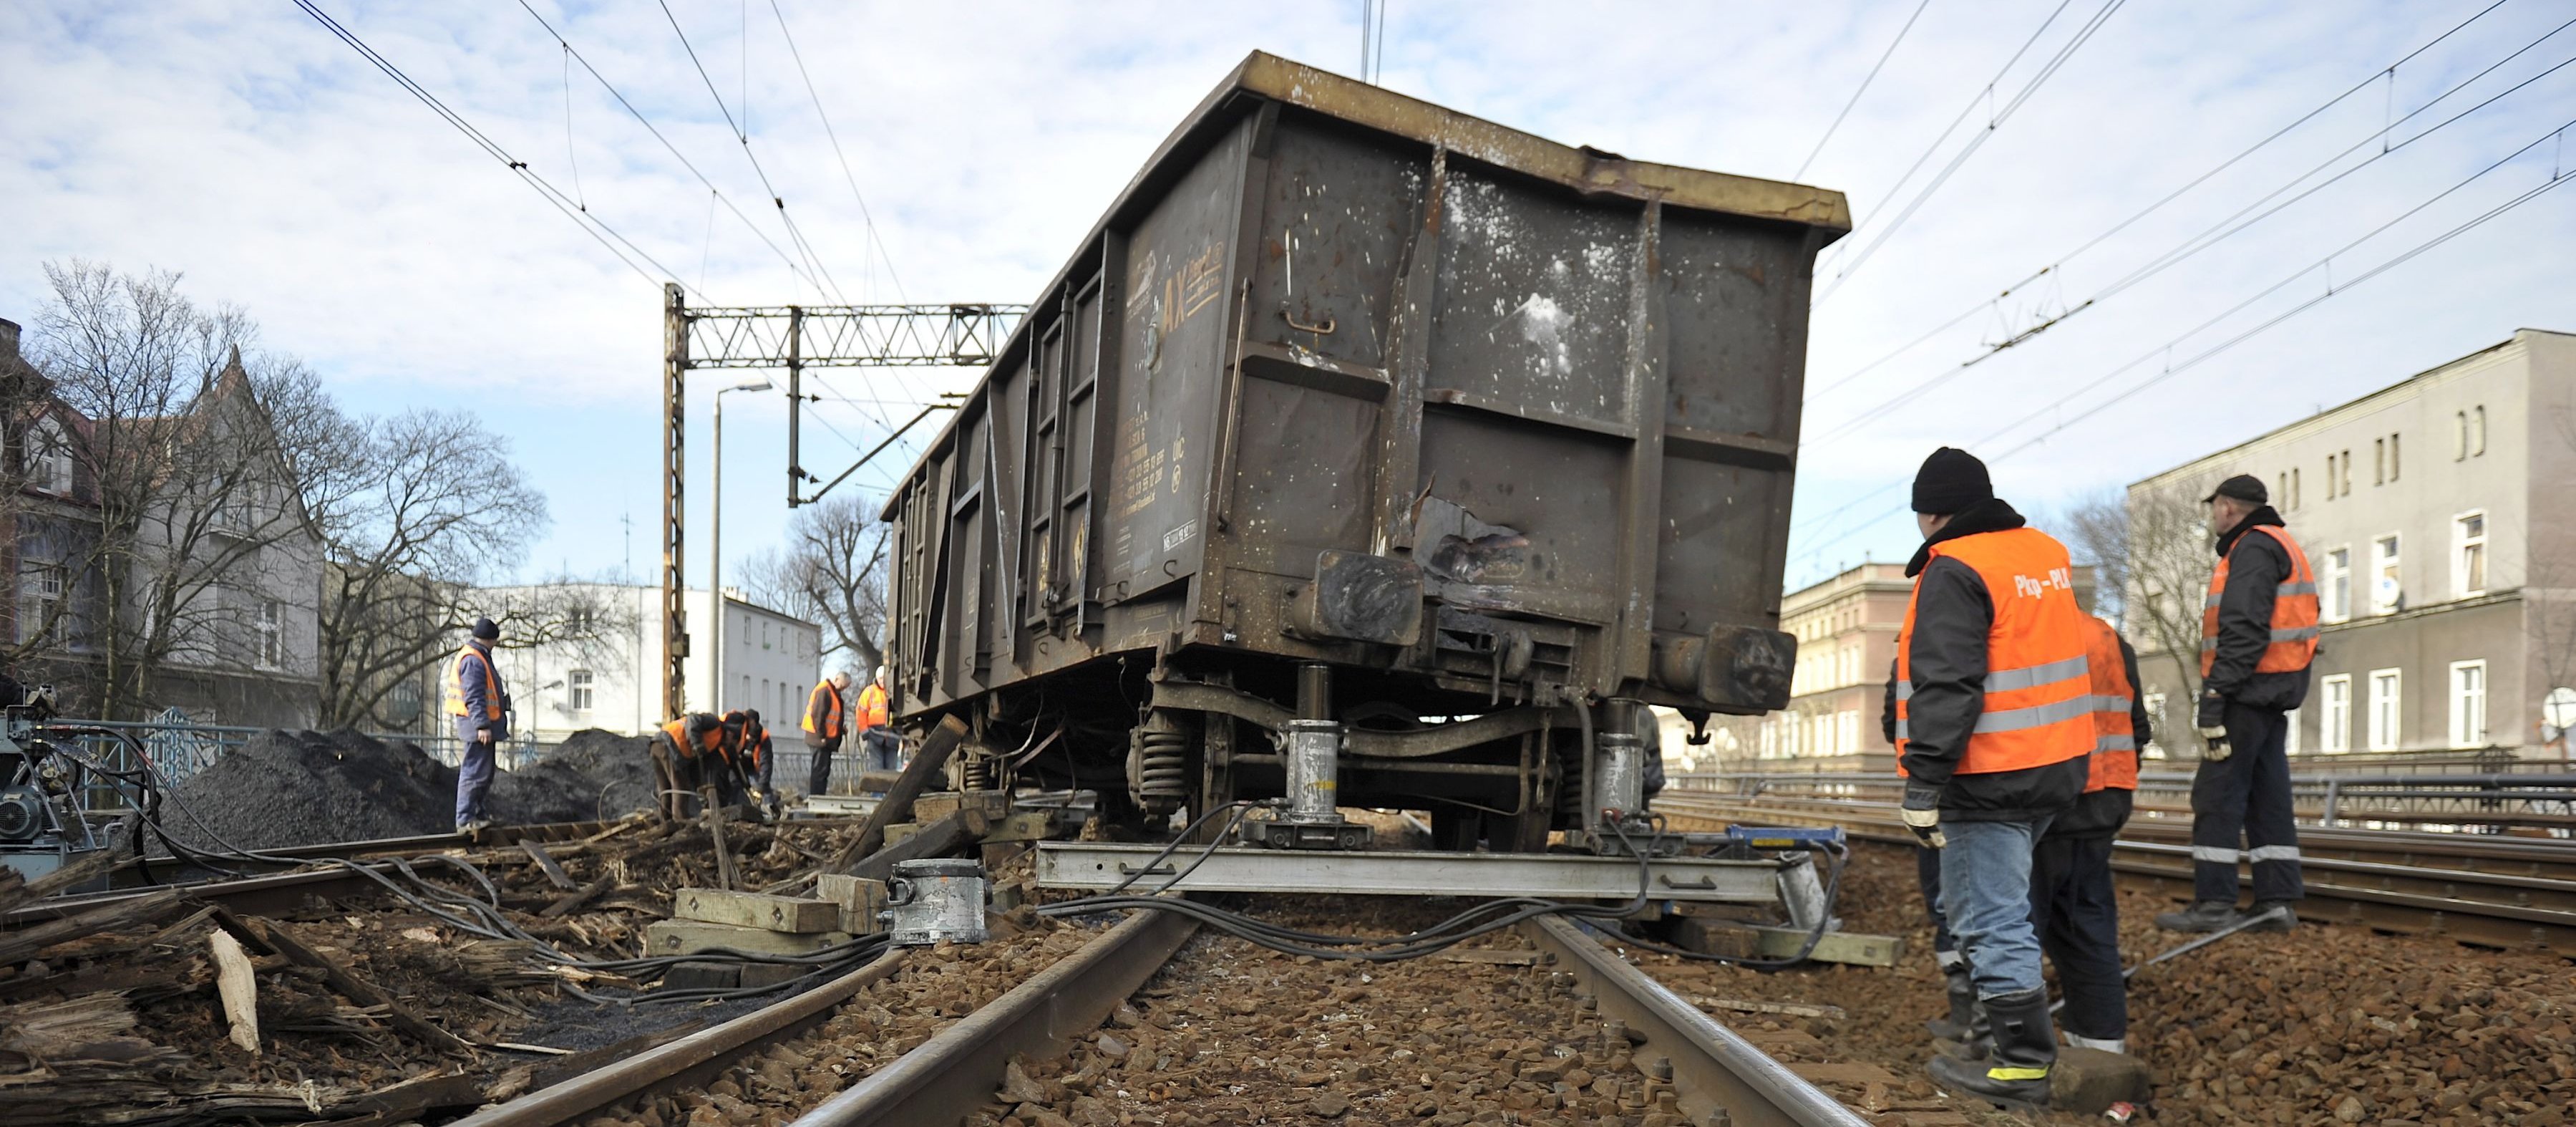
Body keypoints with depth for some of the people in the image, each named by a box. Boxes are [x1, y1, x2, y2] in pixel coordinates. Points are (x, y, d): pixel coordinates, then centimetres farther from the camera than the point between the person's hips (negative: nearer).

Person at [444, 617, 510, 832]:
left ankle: (476, 812, 28)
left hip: (484, 724, 11)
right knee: (475, 772, -9)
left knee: (485, 772, 18)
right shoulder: (473, 660, -16)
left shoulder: (479, 657, 18)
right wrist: (482, 725, -27)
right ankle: (465, 819, -7)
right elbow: (474, 697, -23)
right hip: (479, 726, -11)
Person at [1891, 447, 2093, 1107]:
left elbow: (1946, 686, -22)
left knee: (1991, 919, -3)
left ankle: (2024, 1065, 3)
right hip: (2058, 765, 9)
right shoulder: (2049, 553, 12)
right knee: (1981, 899, 22)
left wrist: (1923, 782, -21)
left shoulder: (1954, 571, -15)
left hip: (1989, 780, -9)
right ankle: (1986, 1018, 30)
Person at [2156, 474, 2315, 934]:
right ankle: (2277, 900, 12)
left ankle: (2213, 903, -6)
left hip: (2248, 691, -10)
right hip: (2274, 694, 10)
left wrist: (2214, 694, -23)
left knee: (2217, 795, -7)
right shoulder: (2282, 548, 22)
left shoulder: (2253, 548, -11)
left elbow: (2244, 631, -21)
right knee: (2268, 797, 11)